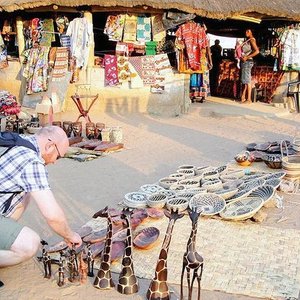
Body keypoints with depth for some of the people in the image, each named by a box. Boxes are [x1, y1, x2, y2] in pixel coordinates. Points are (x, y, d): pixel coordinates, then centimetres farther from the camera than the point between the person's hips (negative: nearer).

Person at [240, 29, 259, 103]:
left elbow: (257, 51, -18)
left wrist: (247, 57, -19)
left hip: (247, 61, -9)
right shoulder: (246, 41, 17)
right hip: (243, 61, 9)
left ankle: (249, 99, -7)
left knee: (247, 80, -9)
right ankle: (243, 97, 15)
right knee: (243, 80, 10)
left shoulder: (251, 40, -7)